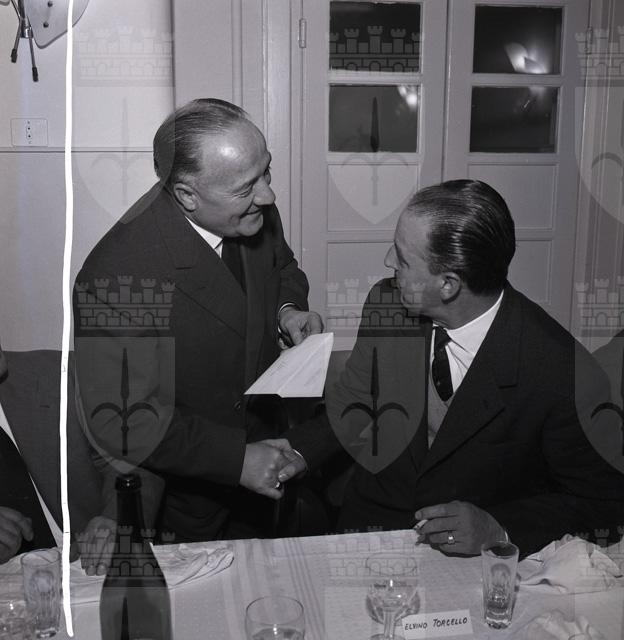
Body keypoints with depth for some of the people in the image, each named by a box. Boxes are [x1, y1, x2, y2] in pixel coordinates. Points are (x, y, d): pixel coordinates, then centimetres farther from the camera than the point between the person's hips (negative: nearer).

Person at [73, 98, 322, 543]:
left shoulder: (255, 212, -14)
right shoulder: (115, 276, -35)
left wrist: (287, 308, -13)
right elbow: (121, 420, -29)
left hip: (261, 444, 6)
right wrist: (236, 458, -29)